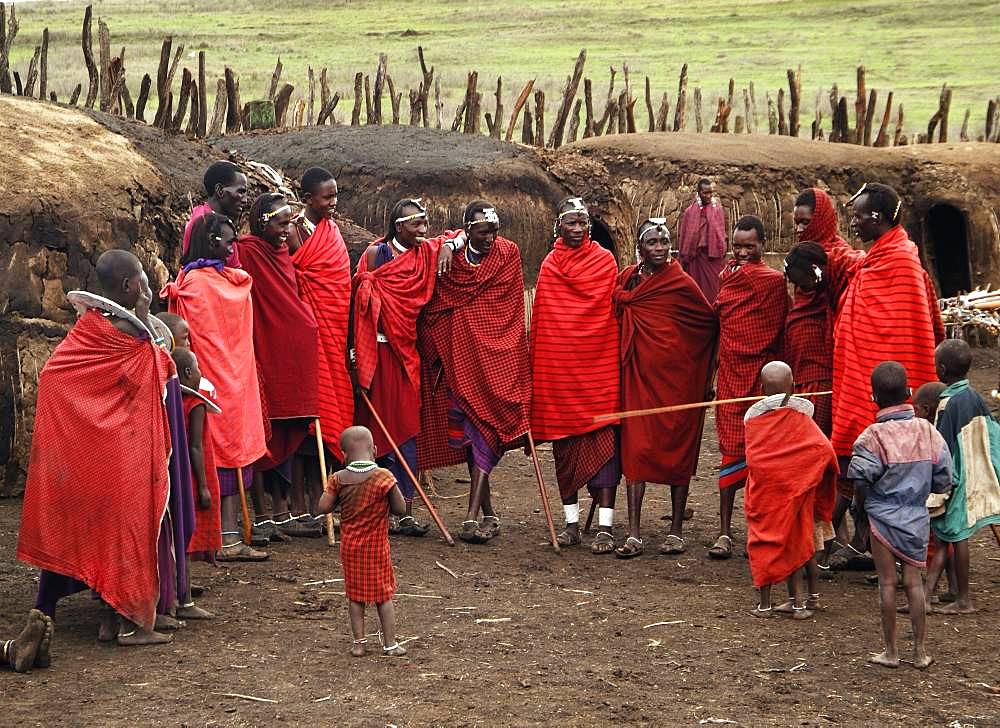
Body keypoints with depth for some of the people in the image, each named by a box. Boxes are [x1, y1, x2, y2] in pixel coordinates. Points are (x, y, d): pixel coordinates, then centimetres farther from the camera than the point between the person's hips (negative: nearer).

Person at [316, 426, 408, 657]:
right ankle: (390, 643, 12)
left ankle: (359, 642, 14)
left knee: (355, 595, 13)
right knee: (384, 594, 10)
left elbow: (323, 507, -9)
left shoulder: (339, 479, -8)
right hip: (377, 546, -2)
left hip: (350, 546, 2)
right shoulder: (384, 477, -14)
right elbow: (400, 509, -10)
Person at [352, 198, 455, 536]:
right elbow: (362, 300, -5)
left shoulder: (426, 253, 9)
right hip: (380, 350, -4)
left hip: (408, 351, 4)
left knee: (406, 426, 1)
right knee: (380, 425, -3)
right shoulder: (377, 254, -4)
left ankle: (405, 510, 1)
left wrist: (449, 246, 0)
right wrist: (358, 351, -10)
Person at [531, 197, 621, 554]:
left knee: (601, 437, -8)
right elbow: (539, 317, 13)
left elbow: (616, 311, 2)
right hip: (557, 363, 3)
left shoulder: (604, 260, 2)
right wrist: (535, 359, 11)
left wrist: (618, 356, -3)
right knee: (564, 440, 5)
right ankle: (571, 521, 12)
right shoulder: (550, 264, 10)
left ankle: (605, 525, -10)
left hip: (598, 363, -3)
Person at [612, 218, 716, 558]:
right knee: (635, 447, -3)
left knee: (677, 448, 3)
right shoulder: (626, 279, 6)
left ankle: (676, 530, 12)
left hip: (675, 374, -3)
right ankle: (633, 534, -3)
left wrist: (706, 373, 9)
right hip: (638, 374, 3)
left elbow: (711, 323, 5)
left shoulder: (682, 283, -5)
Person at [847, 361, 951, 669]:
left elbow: (860, 482, -18)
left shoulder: (874, 436, -15)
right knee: (914, 581, 12)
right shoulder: (927, 431, -4)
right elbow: (943, 481, 0)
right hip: (917, 517, 3)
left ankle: (890, 651, 12)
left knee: (887, 583, 6)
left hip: (883, 516, -3)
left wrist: (863, 505, 3)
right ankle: (920, 651, 15)